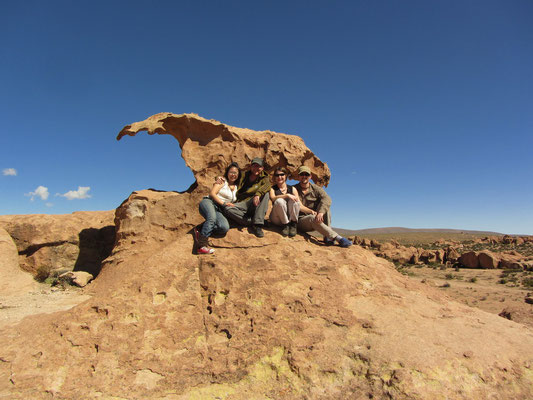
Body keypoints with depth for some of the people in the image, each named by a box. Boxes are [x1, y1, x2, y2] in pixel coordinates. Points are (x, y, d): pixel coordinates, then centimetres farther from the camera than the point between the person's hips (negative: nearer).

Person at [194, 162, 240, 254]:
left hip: (219, 211, 5)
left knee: (225, 227, -28)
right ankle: (202, 245, -46)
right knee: (212, 218, -40)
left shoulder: (236, 188, 24)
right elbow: (212, 193, -3)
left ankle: (201, 232, -17)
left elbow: (232, 203, 29)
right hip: (208, 203, -4)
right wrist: (223, 203, -11)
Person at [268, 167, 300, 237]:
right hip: (277, 219, -1)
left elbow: (299, 205, 5)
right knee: (279, 201, -29)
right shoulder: (272, 189, 6)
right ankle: (286, 225, -18)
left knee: (293, 200, -23)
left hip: (291, 217, 2)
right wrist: (287, 195, -28)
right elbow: (273, 198, -18)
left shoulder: (292, 189, 11)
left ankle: (293, 225, -18)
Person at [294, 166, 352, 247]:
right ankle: (338, 238, -38)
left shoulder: (316, 189, 4)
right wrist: (311, 212, -19)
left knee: (325, 206, -21)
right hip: (301, 221, -3)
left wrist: (321, 212, -36)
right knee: (312, 218, -34)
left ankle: (327, 237, -24)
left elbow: (327, 199, -16)